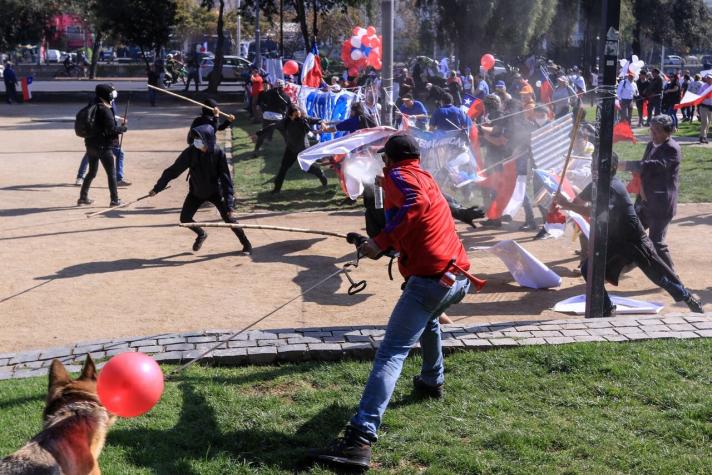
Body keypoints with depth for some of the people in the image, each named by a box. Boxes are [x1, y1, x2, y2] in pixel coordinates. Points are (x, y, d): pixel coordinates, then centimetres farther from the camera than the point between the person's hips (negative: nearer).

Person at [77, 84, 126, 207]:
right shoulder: (105, 110, -18)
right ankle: (114, 200, 5)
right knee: (111, 173, 2)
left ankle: (83, 197, 22)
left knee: (92, 172, 19)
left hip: (91, 144, 8)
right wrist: (123, 128, -3)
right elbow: (111, 130, -20)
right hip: (103, 146, -8)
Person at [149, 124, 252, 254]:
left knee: (228, 217, -10)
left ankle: (246, 244, 11)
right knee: (185, 218, 0)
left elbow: (226, 179, -23)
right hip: (196, 192, 3)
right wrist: (157, 188, -12)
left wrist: (229, 204, -27)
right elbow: (173, 170, -13)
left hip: (215, 191, -3)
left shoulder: (218, 153, -25)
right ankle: (201, 235, 32)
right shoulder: (190, 152, -21)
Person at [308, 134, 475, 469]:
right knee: (427, 320, 40)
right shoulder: (425, 178, 24)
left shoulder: (399, 175, 0)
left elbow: (416, 202, -20)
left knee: (392, 352, -16)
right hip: (460, 276, 9)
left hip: (431, 277, -9)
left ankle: (360, 439, -26)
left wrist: (382, 241, -18)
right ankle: (432, 381, 52)